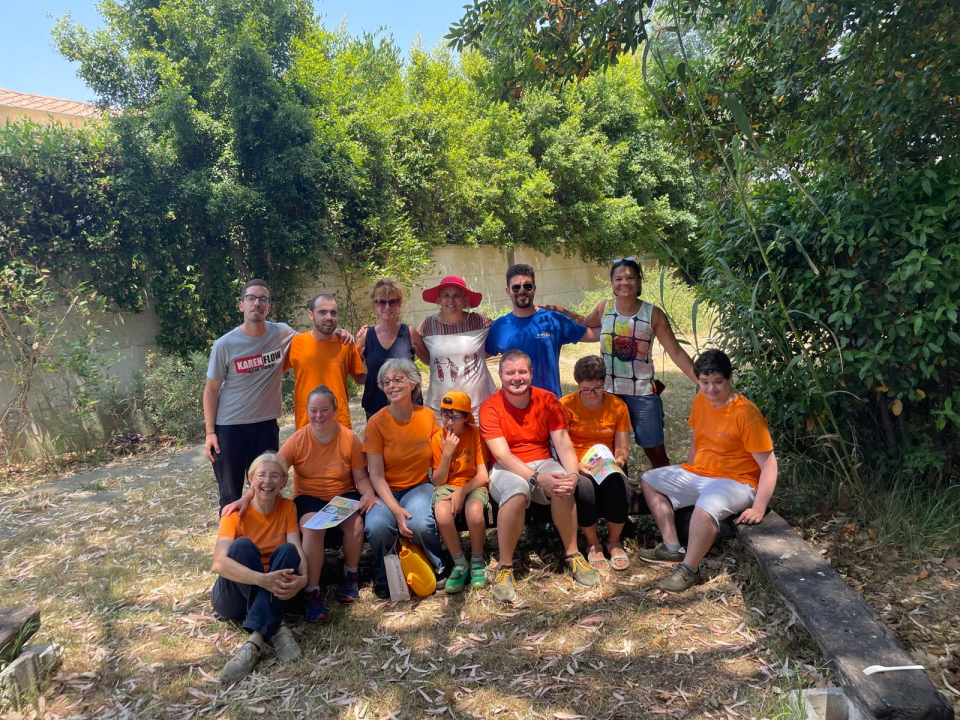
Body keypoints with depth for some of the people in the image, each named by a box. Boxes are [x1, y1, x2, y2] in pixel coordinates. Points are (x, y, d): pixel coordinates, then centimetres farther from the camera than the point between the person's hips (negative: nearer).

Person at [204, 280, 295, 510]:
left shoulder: (283, 334, -5)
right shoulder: (225, 345, -10)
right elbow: (211, 390, -2)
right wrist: (210, 431, -7)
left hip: (266, 424, 2)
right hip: (229, 426, -2)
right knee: (230, 494, 10)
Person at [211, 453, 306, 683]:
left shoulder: (287, 508, -2)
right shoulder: (236, 512, -12)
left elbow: (298, 551, -16)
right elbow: (219, 563, -29)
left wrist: (302, 577, -40)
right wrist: (263, 579, -45)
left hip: (272, 594, 2)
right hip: (235, 596, -2)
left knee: (287, 550, -27)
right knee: (243, 545, -29)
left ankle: (255, 641, -39)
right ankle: (275, 629, -35)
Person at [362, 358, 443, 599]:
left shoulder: (428, 416, -4)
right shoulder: (377, 423, -10)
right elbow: (376, 475, -11)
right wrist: (395, 509, -23)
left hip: (419, 486, 1)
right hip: (386, 491, 0)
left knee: (420, 524, -31)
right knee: (377, 526, -32)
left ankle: (434, 569, 2)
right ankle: (386, 576, 0)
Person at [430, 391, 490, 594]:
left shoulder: (475, 433, -6)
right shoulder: (438, 438, -3)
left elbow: (483, 475, -7)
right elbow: (438, 481, -6)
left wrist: (462, 492, -22)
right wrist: (447, 452, -18)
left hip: (473, 486, -1)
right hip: (447, 486, 1)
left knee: (474, 512, -37)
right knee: (442, 515, -34)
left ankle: (477, 562, -8)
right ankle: (460, 564, -8)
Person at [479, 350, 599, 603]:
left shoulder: (547, 400, -2)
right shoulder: (490, 407, -11)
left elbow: (563, 443, -8)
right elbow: (502, 454, -20)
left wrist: (572, 473, -29)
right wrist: (537, 478, -34)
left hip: (542, 463, 3)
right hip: (507, 469, -2)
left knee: (563, 486, -31)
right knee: (517, 491, -36)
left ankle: (572, 554, -9)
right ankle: (505, 568, -19)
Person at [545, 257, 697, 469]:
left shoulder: (653, 314, -9)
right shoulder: (604, 308, -2)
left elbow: (676, 353, -9)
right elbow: (585, 324, 20)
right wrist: (561, 312, 6)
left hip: (642, 394, -2)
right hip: (608, 392, 3)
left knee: (655, 451, 6)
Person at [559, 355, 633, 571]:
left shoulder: (618, 406, 4)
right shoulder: (566, 405, -5)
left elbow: (623, 447, 3)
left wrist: (618, 461, -19)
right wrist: (579, 466, -26)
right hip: (577, 467, -2)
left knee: (618, 485, -33)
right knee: (584, 488, -36)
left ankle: (614, 541, -5)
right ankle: (593, 544, -8)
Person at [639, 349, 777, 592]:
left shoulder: (746, 415, -22)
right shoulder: (701, 400, 0)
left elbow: (769, 465, -20)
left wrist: (759, 508, -26)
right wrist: (685, 479, 16)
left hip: (736, 482, -8)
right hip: (699, 473, 9)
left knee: (705, 507, -39)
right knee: (650, 481, 10)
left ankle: (689, 569, -15)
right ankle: (673, 548, 9)